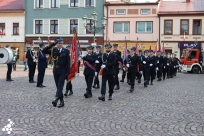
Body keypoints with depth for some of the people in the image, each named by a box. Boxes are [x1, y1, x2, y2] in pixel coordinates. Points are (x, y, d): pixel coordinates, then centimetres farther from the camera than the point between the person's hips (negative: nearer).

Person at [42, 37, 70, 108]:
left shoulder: (66, 51, -3)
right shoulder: (53, 50, 4)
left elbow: (68, 62, -5)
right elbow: (44, 51, -7)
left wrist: (68, 72, -12)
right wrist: (52, 45, -14)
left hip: (63, 71, -4)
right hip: (56, 70, 4)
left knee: (60, 86, -13)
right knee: (58, 86, 7)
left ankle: (56, 99, -26)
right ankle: (61, 101, 14)